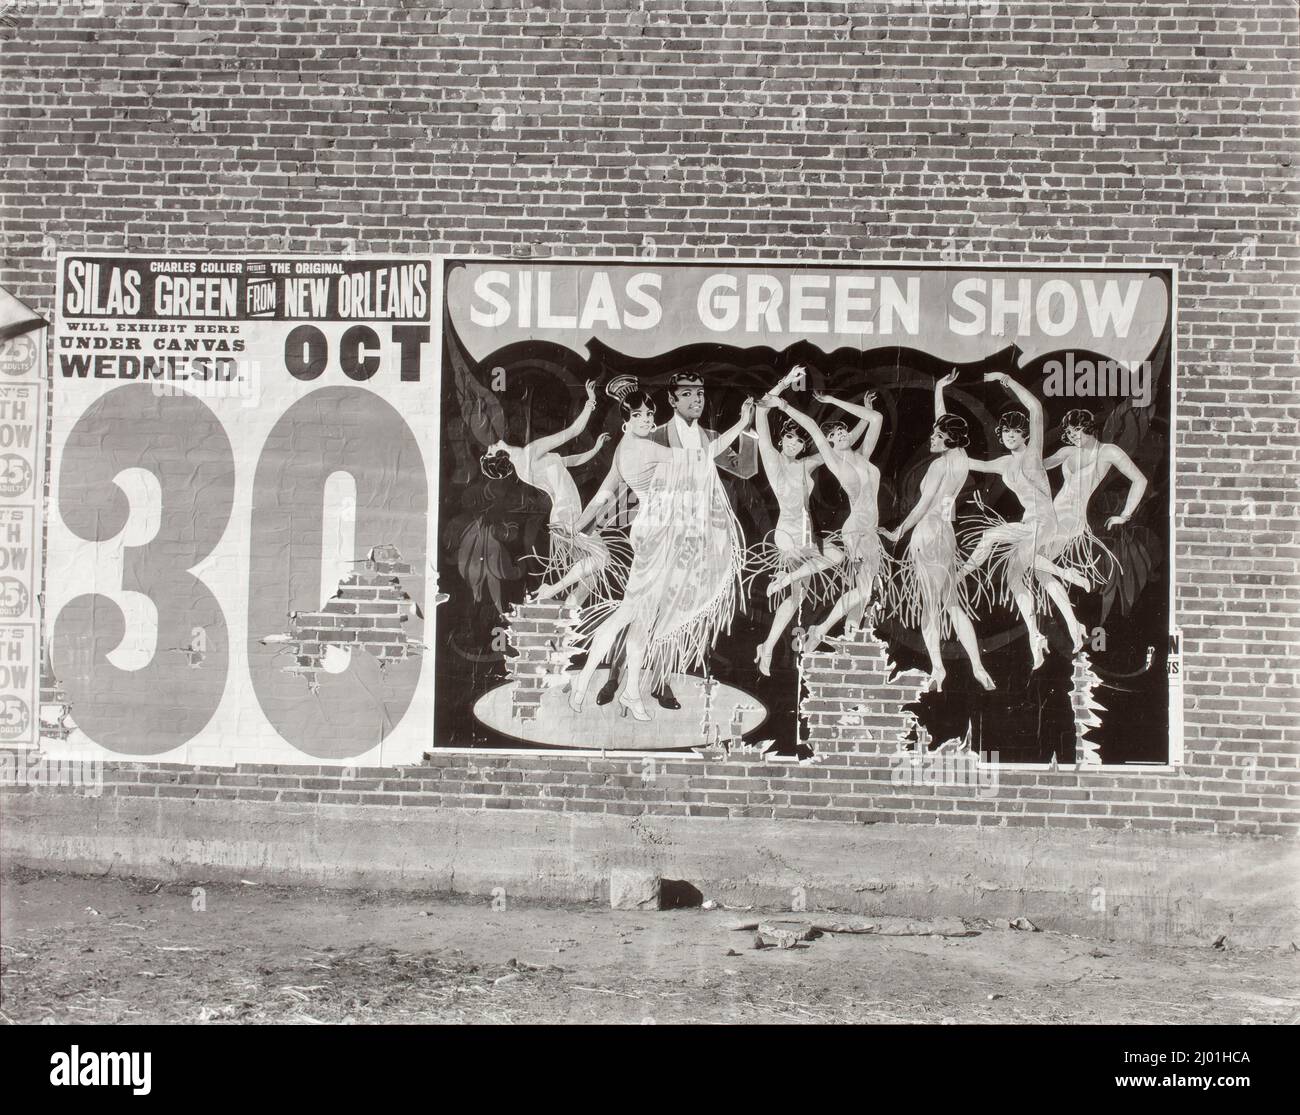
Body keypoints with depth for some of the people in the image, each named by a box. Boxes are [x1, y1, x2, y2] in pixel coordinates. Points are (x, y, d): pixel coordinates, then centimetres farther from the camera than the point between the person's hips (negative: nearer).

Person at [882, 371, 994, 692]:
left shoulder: (940, 464, -13)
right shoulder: (960, 457, 8)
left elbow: (923, 504, -12)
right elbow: (943, 420, 23)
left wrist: (900, 530, -4)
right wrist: (939, 390, 28)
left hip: (927, 532, -8)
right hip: (946, 534, 8)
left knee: (929, 604, -5)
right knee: (953, 604, 9)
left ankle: (937, 669, -5)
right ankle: (977, 666, 4)